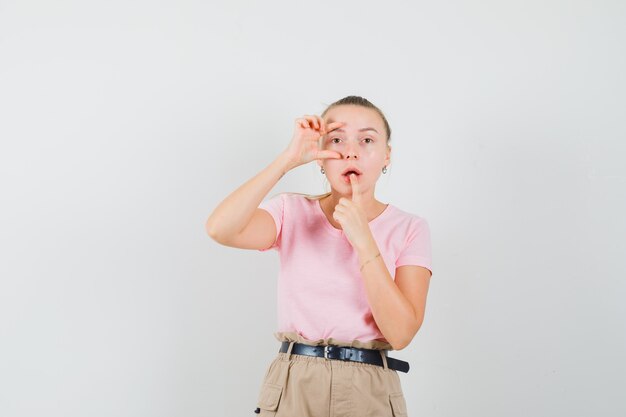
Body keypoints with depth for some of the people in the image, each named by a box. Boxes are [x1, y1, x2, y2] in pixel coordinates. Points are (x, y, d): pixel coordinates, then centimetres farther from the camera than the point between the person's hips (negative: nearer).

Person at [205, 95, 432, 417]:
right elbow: (220, 229, -20)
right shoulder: (293, 212, -1)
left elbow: (400, 332, -13)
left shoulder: (409, 229, -3)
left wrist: (363, 240, -20)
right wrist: (289, 158, -19)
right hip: (291, 387, 1)